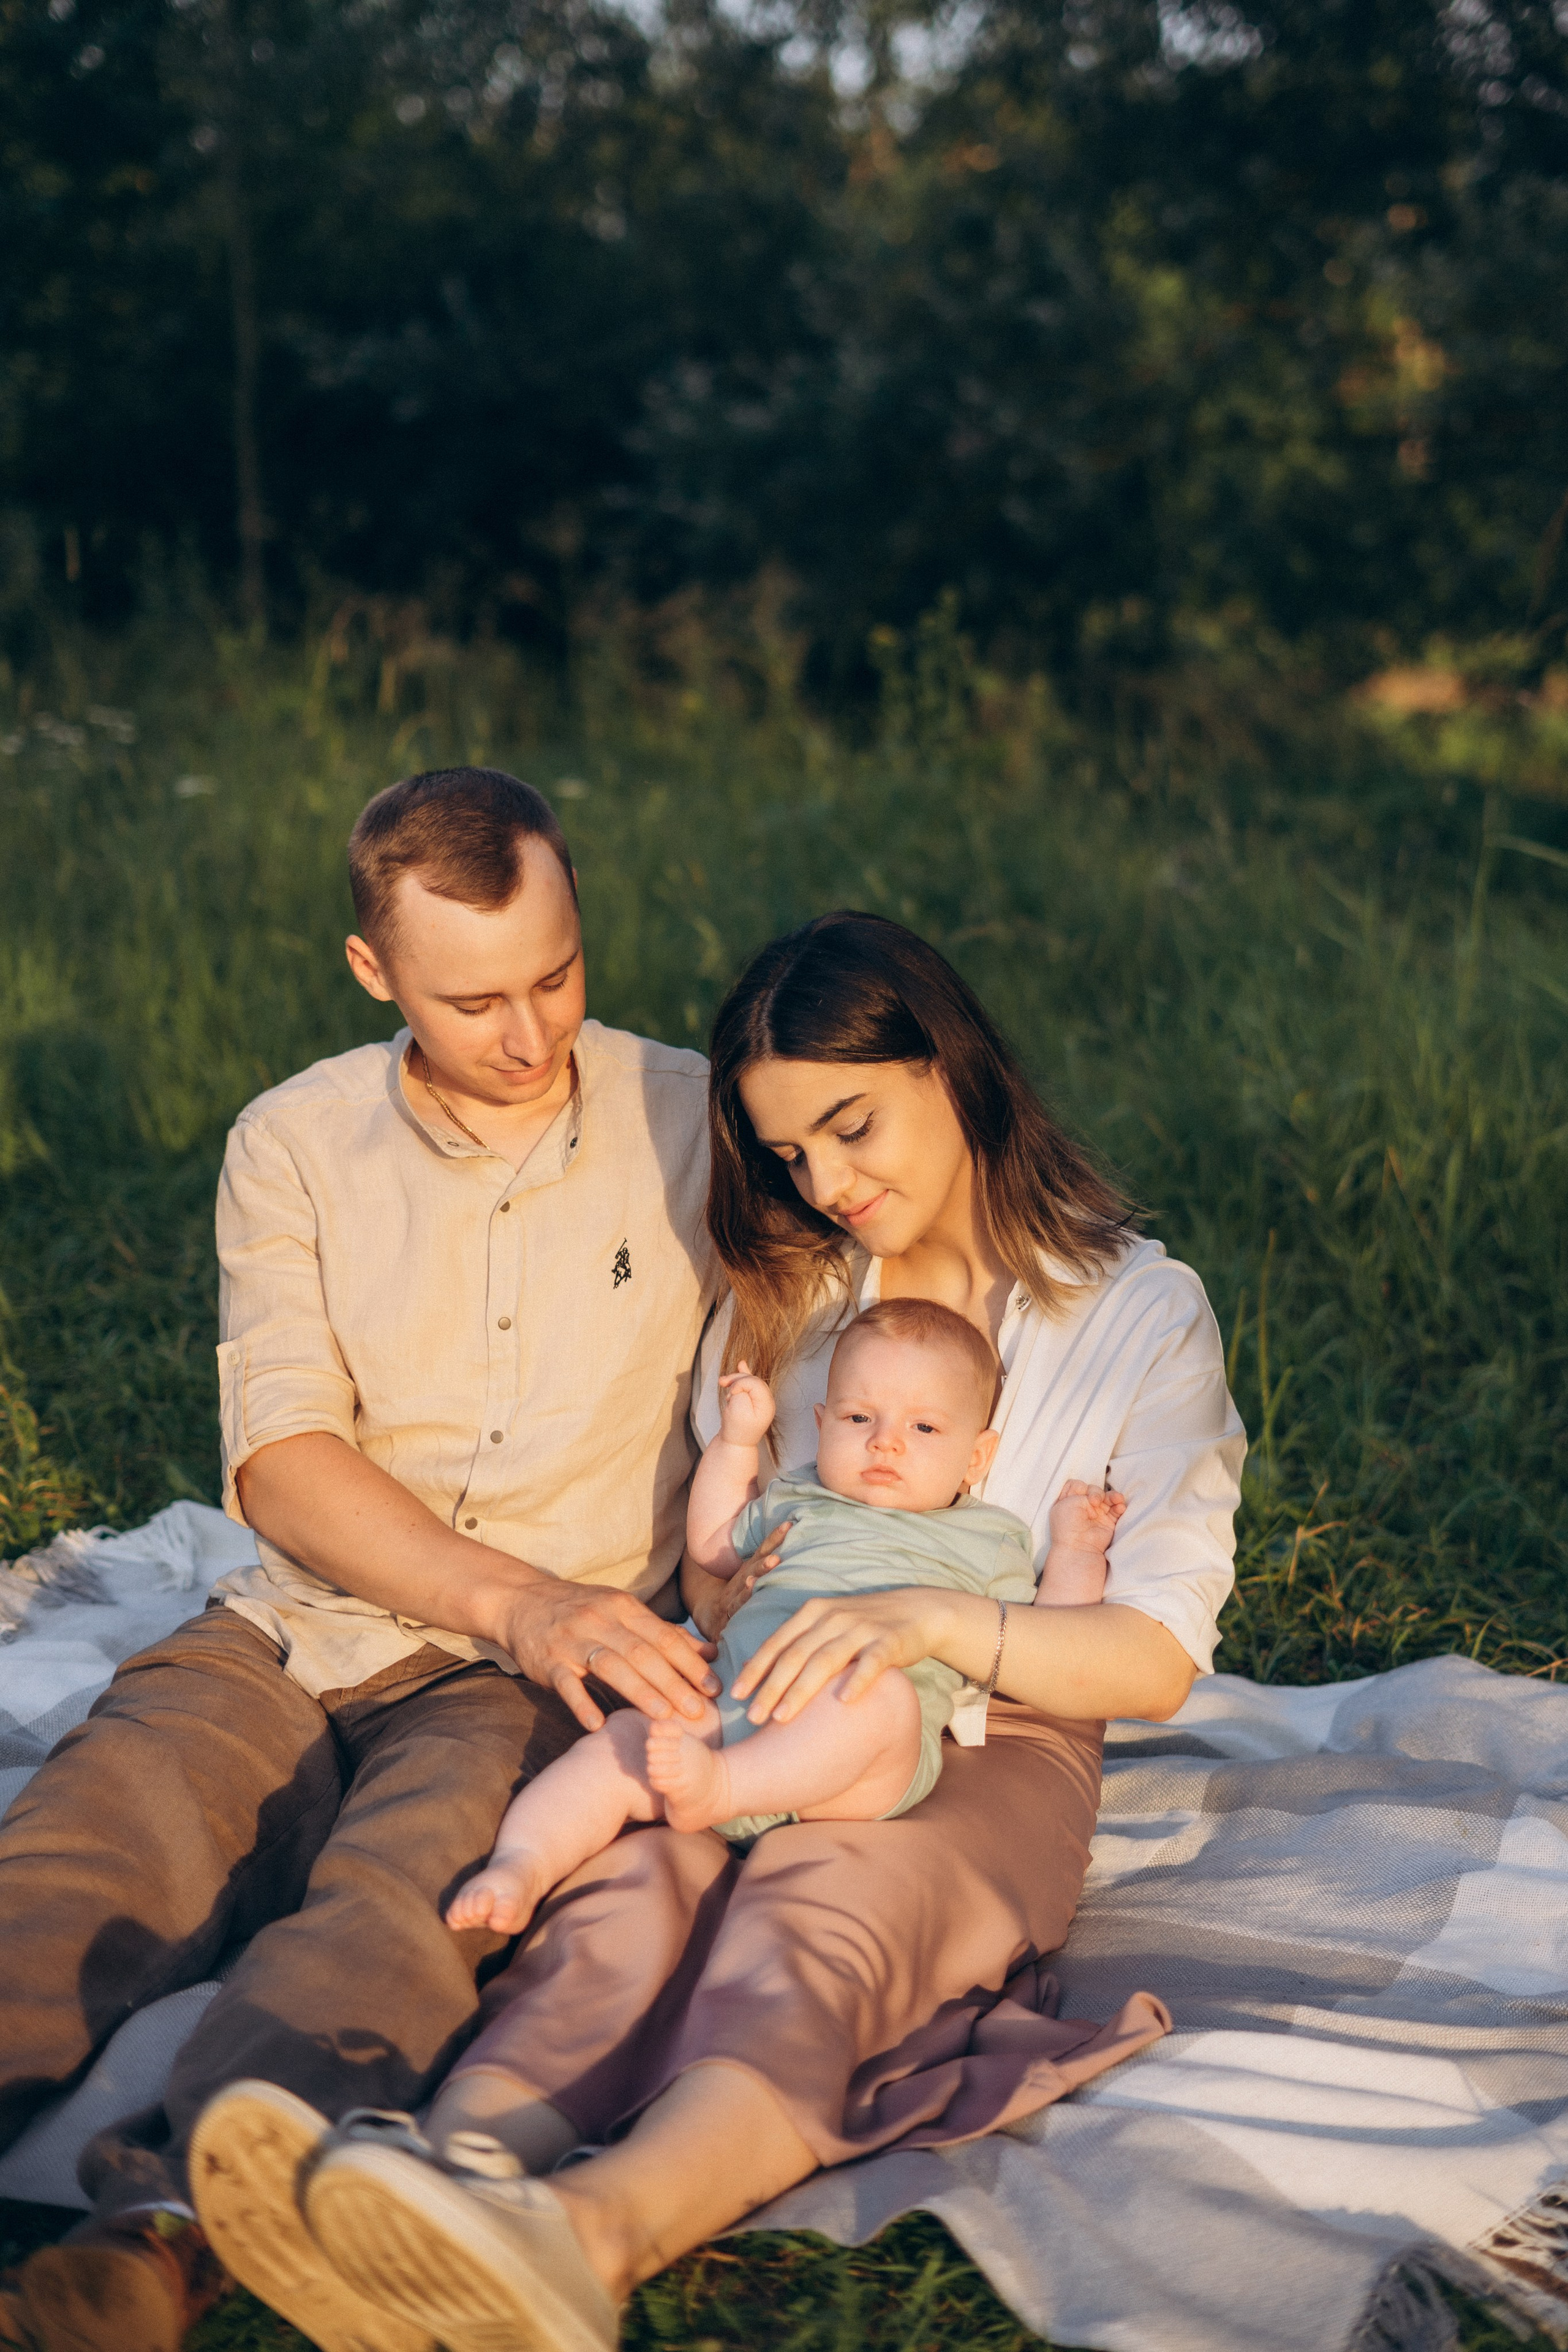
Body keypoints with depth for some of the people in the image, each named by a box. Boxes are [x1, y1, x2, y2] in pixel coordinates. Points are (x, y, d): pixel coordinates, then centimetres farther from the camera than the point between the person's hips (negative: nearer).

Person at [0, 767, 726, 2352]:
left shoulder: (695, 1122, 5)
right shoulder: (294, 1147, 7)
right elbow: (280, 1459, -3)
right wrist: (517, 1599, -19)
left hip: (542, 1681, -2)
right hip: (290, 1637, 3)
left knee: (406, 1886, -36)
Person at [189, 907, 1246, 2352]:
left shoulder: (1143, 1315, 4)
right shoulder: (782, 1289, 19)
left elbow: (1158, 1662, -4)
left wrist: (936, 1619, -22)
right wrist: (723, 1598, -4)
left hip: (994, 1746, -3)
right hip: (764, 1724, 4)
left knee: (814, 1910, -38)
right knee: (634, 1877, -33)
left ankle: (586, 2234, -66)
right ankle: (466, 2161, -62)